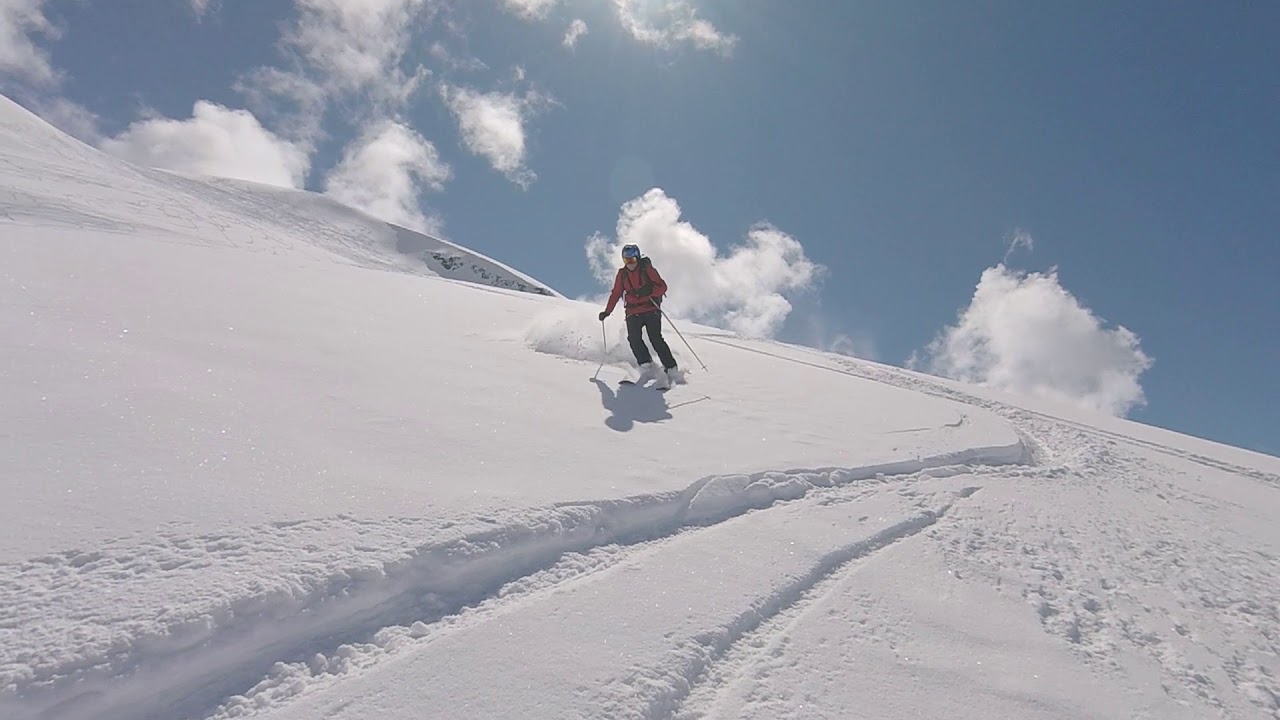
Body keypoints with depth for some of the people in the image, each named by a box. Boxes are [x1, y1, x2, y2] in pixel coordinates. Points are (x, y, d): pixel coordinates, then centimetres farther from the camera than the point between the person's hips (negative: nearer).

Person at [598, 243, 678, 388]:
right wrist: (607, 311, 16)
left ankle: (670, 368, -6)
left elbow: (662, 286, -6)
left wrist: (648, 291, -24)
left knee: (655, 339, -14)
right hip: (633, 312, 4)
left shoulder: (647, 269, -2)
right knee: (633, 338, -19)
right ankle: (647, 367, -20)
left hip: (651, 310, -4)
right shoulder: (622, 273, 11)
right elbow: (616, 294, 20)